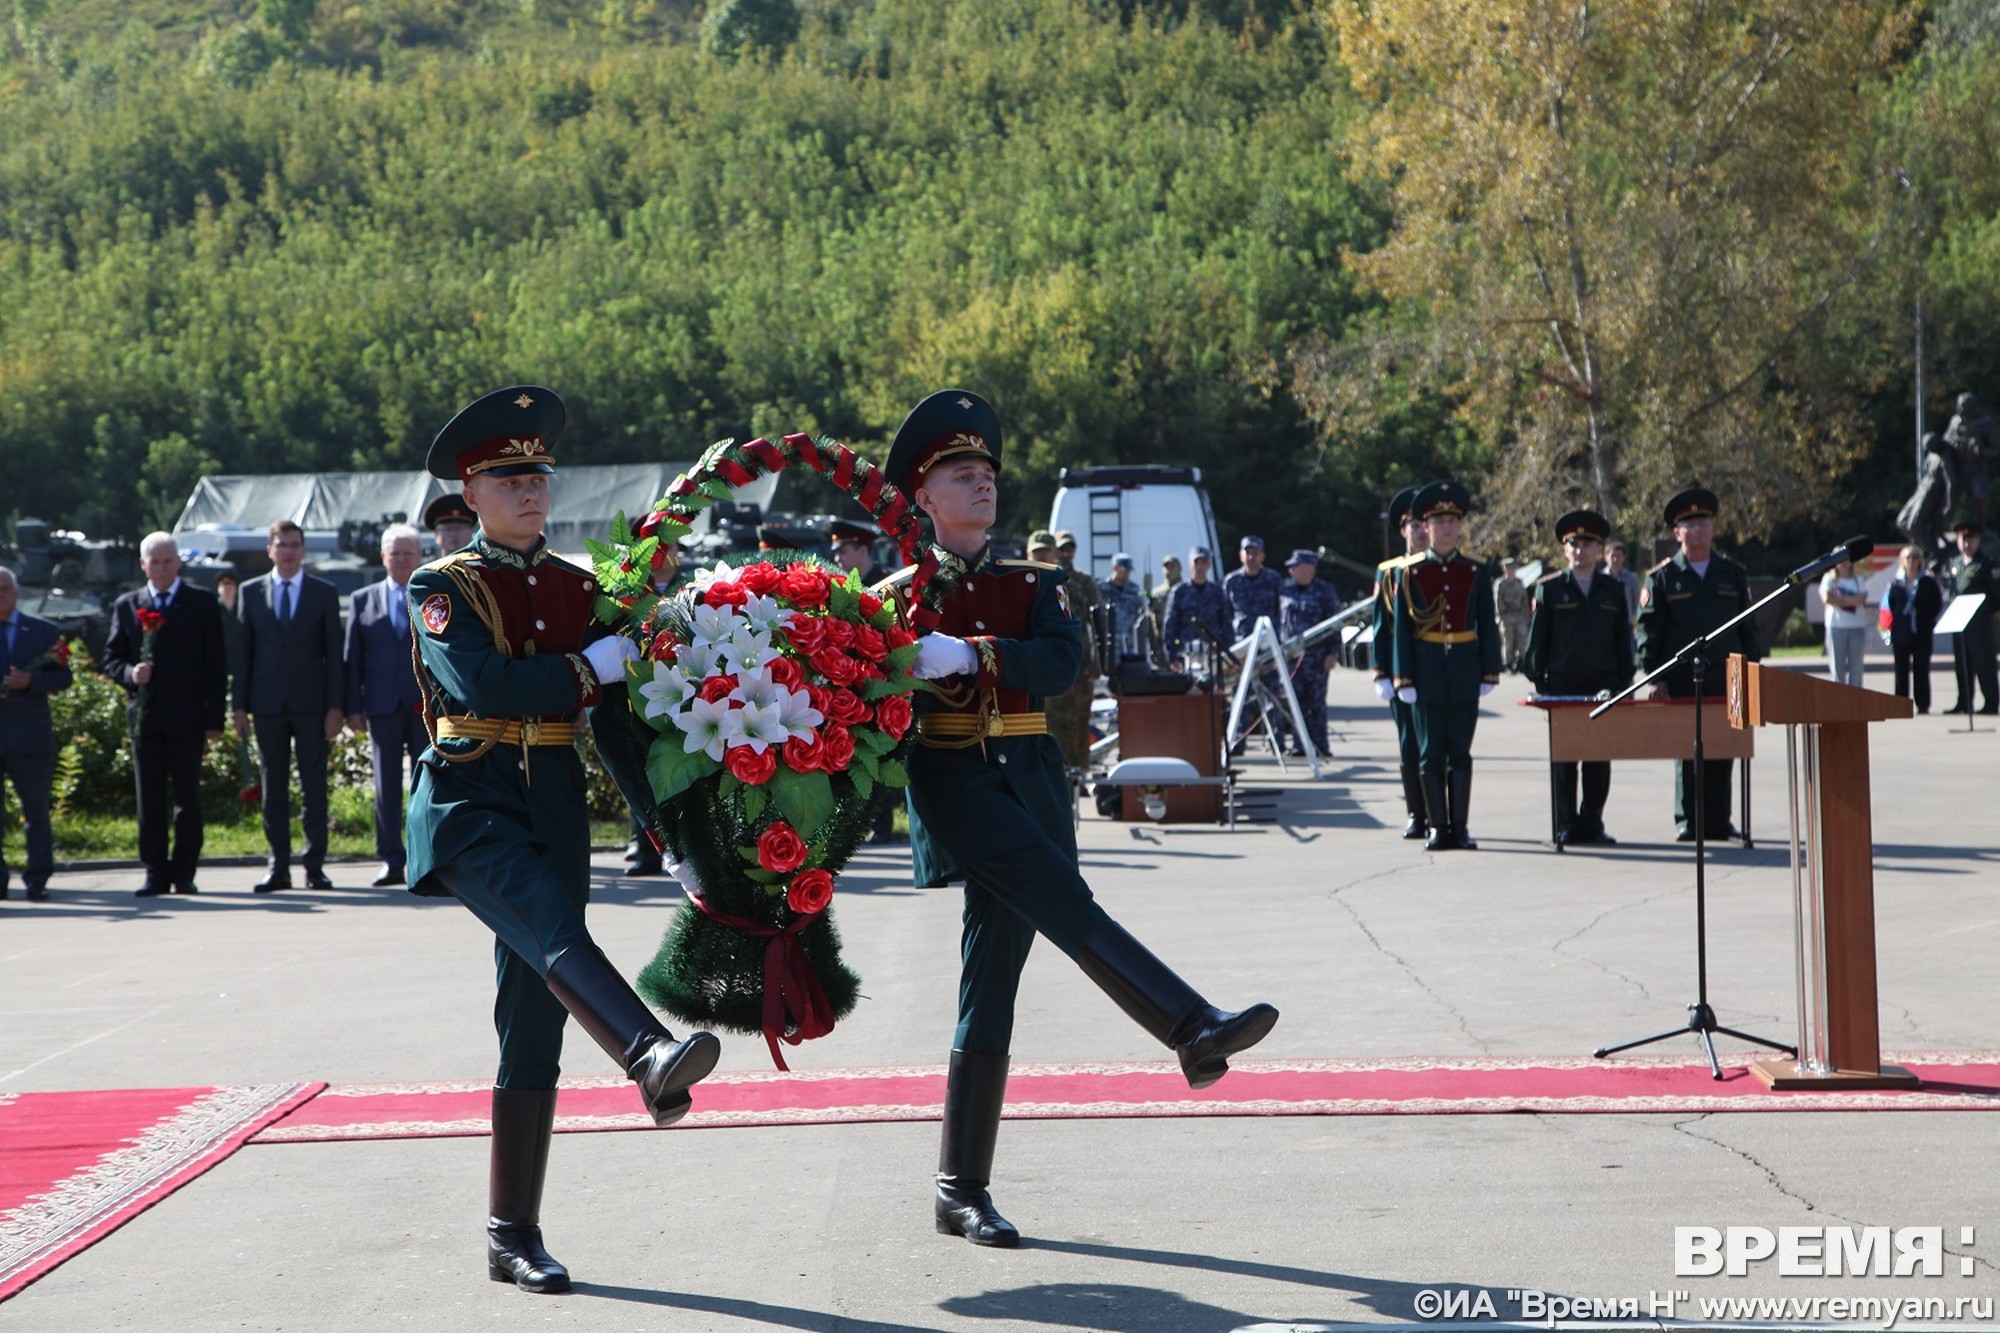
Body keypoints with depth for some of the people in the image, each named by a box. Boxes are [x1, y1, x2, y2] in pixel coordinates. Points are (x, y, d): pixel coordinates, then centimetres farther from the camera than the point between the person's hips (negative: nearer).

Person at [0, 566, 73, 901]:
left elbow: (63, 678, 4)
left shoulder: (45, 631, 8)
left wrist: (30, 681, -15)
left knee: (36, 811, 3)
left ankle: (37, 880, 11)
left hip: (30, 738, 0)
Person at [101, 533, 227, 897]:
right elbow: (111, 659, 14)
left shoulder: (203, 603, 5)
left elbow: (216, 664, 2)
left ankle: (184, 872, 6)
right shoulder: (126, 606, 12)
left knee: (187, 796, 1)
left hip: (187, 717, -2)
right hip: (144, 716, 2)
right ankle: (155, 873, 7)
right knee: (149, 798, 3)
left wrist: (214, 718, -4)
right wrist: (129, 673, -10)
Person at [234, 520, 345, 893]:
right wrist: (240, 706, 2)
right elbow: (244, 651, 7)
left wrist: (335, 707, -5)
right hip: (268, 705, 1)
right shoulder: (251, 592, 8)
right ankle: (277, 866, 8)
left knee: (314, 787, 0)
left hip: (311, 704, -1)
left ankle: (315, 866, 4)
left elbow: (334, 654, 3)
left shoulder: (324, 593, 5)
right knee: (273, 788, 4)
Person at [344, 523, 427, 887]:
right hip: (383, 707, 1)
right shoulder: (362, 600, 12)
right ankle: (391, 861, 5)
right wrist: (353, 706, 1)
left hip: (429, 707, -1)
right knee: (386, 788, 1)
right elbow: (352, 659, 9)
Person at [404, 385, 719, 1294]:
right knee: (554, 931, -33)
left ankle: (513, 1237, 8)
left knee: (534, 1022, 3)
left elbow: (620, 705, 9)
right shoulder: (444, 588, -1)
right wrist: (594, 663, -14)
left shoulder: (578, 589, 14)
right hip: (470, 803, -5)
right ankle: (652, 1059, -61)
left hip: (556, 806, 5)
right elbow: (485, 684, -19)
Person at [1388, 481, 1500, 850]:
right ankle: (1438, 828, 7)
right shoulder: (1409, 572, 2)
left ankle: (1459, 829, 8)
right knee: (1431, 753, 1)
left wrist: (1489, 674, 1)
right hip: (1427, 671, -1)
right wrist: (1404, 678, -4)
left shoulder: (1477, 571, 6)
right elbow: (1402, 628, 2)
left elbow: (1488, 625, 7)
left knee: (1460, 753, 3)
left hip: (1465, 671, 1)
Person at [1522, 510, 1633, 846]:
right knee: (1563, 758, 0)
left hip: (1603, 685, 2)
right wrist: (1539, 683, -3)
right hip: (1562, 685, -2)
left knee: (1599, 759, 3)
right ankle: (1565, 825, 5)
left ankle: (1592, 822, 11)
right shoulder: (1549, 589, 4)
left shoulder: (1614, 589, 10)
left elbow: (1623, 641, 11)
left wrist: (1624, 685, 5)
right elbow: (1536, 639, 3)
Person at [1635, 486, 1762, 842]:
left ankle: (1717, 820, 10)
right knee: (1686, 750, -1)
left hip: (1726, 679, 2)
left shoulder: (1734, 574, 13)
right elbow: (1648, 631, 2)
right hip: (1681, 680, -2)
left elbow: (1748, 629, 15)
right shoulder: (1661, 578, 5)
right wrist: (1654, 679, -6)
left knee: (1722, 752, 4)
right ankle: (1687, 822, 5)